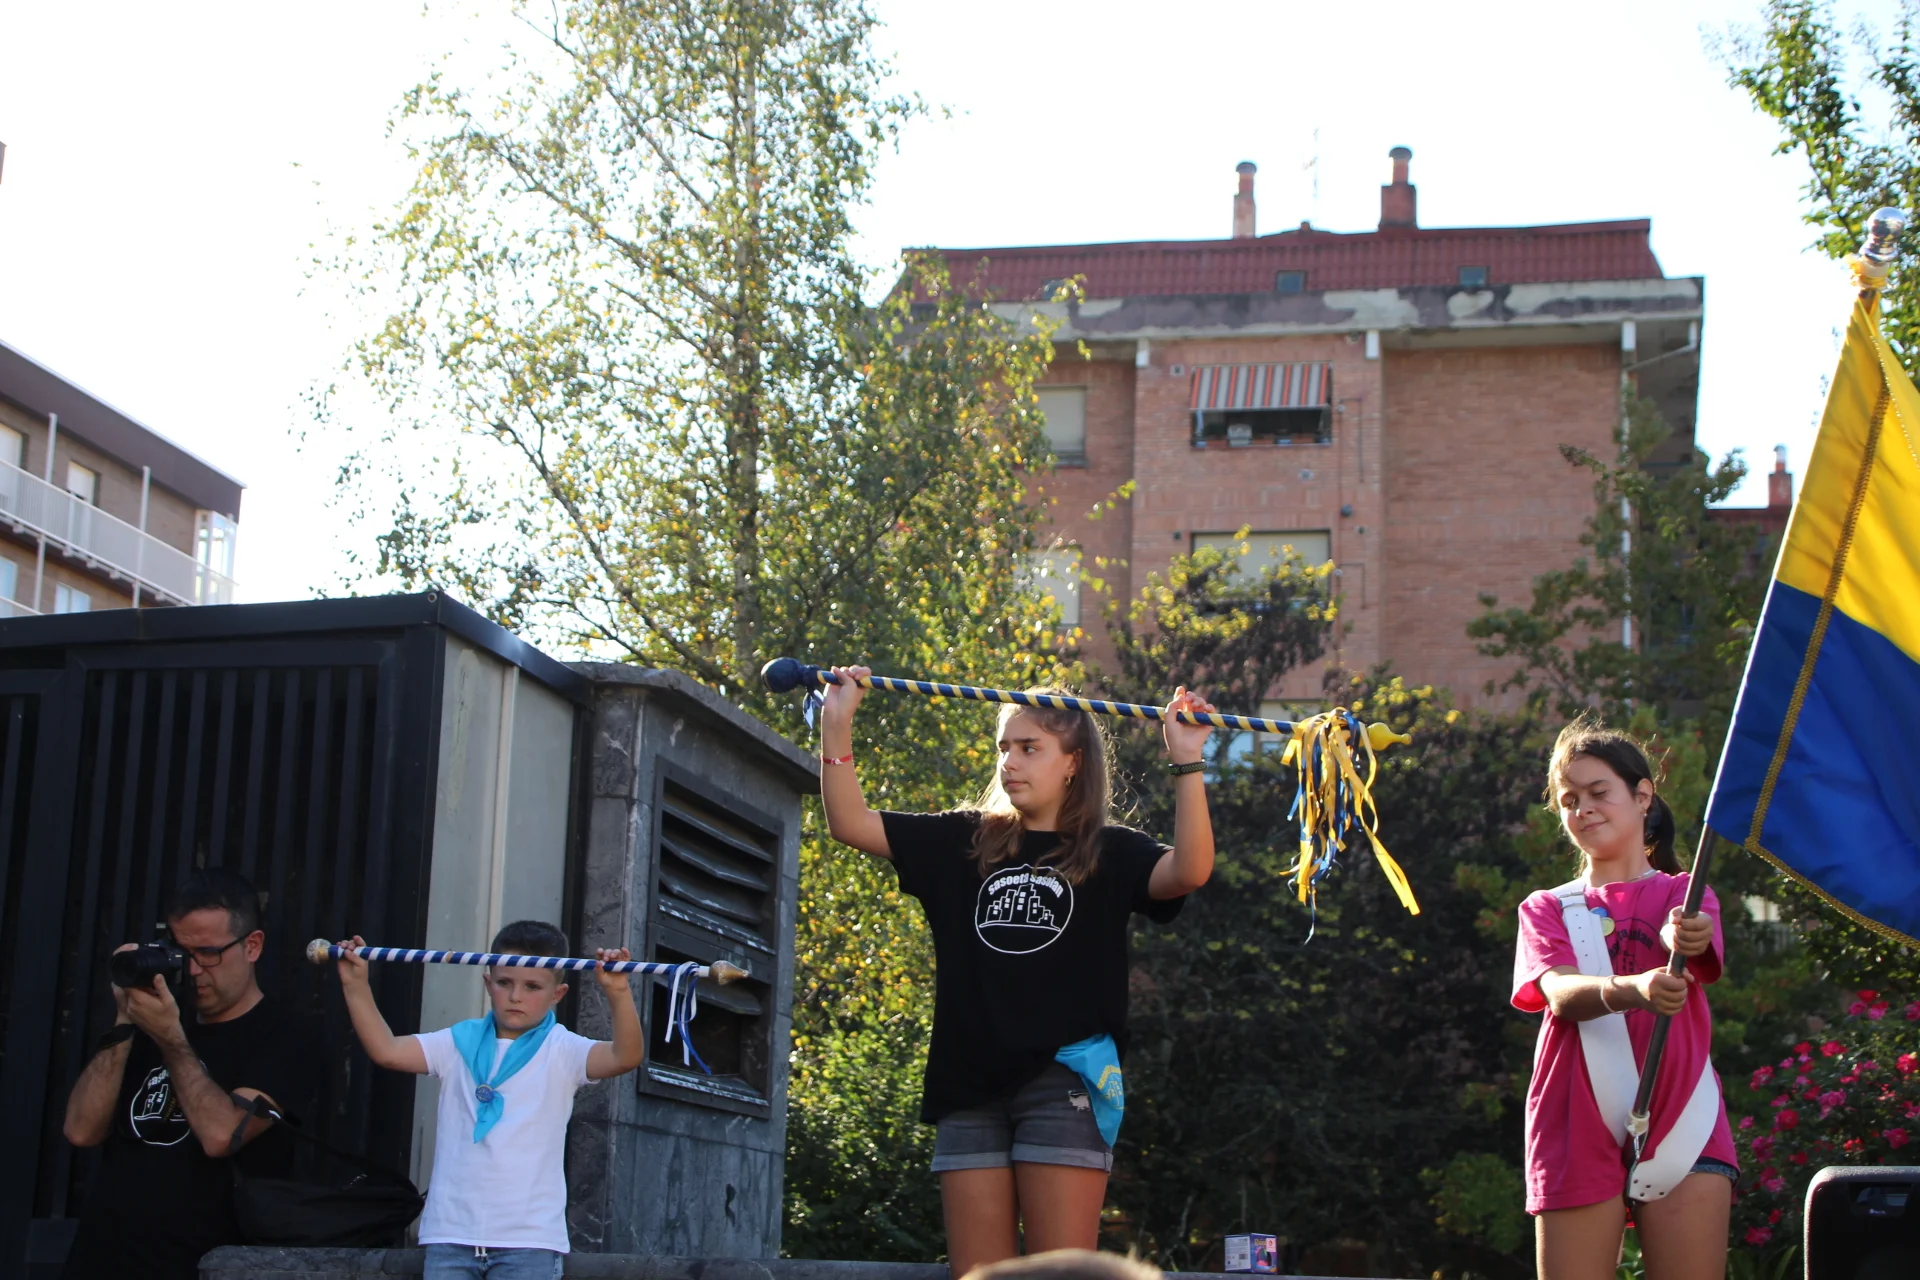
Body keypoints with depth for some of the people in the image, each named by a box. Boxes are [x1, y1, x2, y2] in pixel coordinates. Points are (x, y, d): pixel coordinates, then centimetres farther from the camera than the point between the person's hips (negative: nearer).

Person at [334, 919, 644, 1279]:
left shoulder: (562, 1051, -2)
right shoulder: (460, 1042, 8)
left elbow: (625, 1057, -19)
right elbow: (387, 1051, 0)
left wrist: (618, 994, -35)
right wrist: (356, 986, -8)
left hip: (528, 1237, -3)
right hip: (451, 1231, 3)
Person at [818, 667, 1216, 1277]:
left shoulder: (1109, 852, 4)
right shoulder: (965, 842, 14)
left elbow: (1188, 872, -16)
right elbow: (851, 823, 8)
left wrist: (1187, 763, -22)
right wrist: (837, 726, -2)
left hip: (1064, 1080, -4)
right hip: (970, 1083, 4)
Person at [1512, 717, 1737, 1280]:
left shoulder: (1684, 897, 14)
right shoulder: (1546, 909, 16)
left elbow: (1693, 957, -12)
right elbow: (1561, 995, -7)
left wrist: (1680, 940, -38)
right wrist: (1632, 990, -30)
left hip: (1680, 1126, -1)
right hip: (1577, 1131, 1)